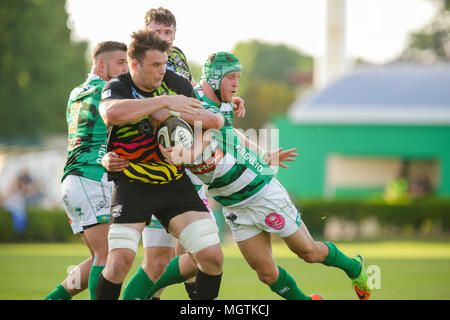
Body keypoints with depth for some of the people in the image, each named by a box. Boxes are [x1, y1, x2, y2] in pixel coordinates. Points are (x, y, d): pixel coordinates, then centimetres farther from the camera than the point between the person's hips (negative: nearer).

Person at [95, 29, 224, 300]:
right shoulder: (117, 87, -9)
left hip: (176, 183, 4)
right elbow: (112, 113, -35)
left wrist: (177, 113, -10)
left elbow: (216, 120, 9)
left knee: (212, 256, -5)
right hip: (133, 184, -4)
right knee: (120, 260, -19)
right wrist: (165, 101, -32)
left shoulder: (176, 83, 3)